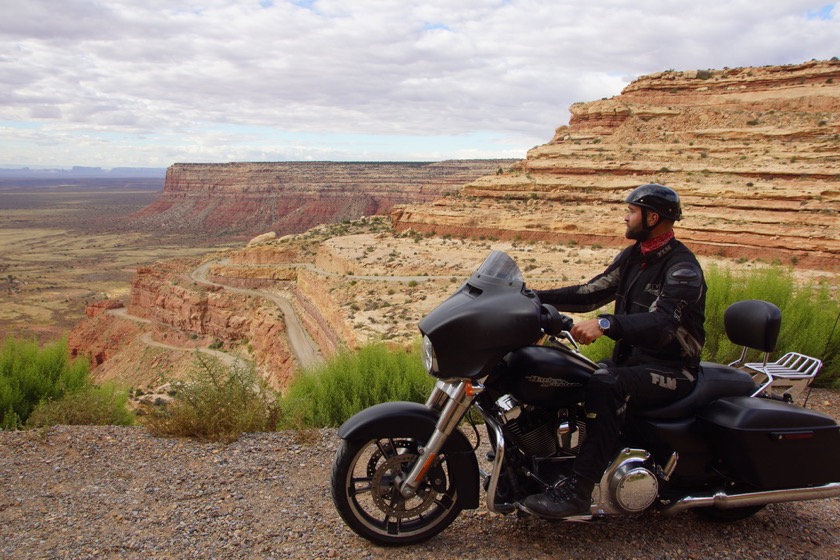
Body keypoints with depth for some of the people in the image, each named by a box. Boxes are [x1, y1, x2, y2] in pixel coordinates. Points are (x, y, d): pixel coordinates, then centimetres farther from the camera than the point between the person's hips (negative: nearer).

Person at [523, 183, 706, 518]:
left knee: (605, 386, -35)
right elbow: (590, 294, 12)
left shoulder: (683, 268, -16)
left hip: (671, 369, -8)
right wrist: (535, 297, 3)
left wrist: (605, 324, -46)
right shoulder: (633, 257, 12)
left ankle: (578, 490, -32)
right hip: (630, 358, 9)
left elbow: (663, 323, -32)